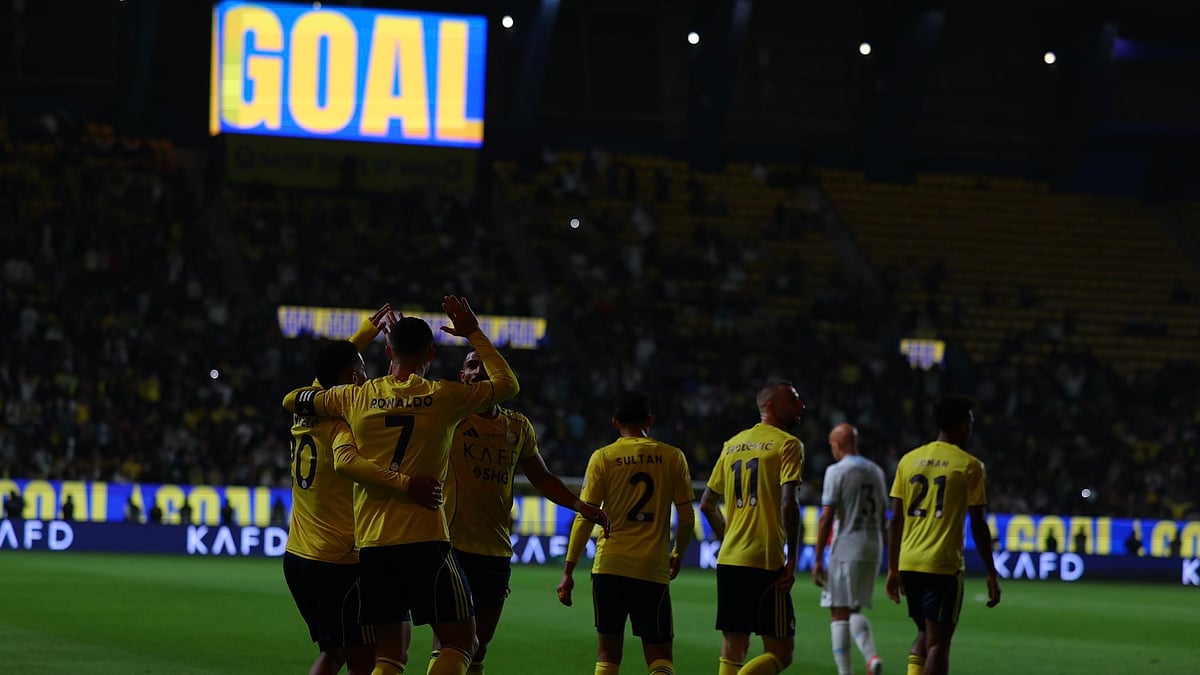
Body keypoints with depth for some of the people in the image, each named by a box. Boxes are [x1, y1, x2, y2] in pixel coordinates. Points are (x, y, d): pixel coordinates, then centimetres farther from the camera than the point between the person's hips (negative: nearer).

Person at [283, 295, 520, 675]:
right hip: (425, 541, -4)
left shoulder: (357, 398, 5)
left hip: (372, 544, 4)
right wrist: (474, 334, 23)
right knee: (460, 640, 3)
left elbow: (292, 401, 20)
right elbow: (508, 385, 14)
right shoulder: (444, 397, -1)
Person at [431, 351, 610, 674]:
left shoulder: (518, 426, 12)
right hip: (453, 547, -5)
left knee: (479, 647, 11)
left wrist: (580, 505, 12)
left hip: (497, 551, 6)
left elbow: (542, 478, 22)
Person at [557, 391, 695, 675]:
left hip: (609, 566, 0)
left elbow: (585, 518, -2)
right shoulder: (673, 457, 3)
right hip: (654, 568, 0)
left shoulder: (603, 458, 1)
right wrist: (678, 554, 23)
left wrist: (568, 571, 2)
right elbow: (687, 518, 4)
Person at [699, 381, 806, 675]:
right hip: (765, 562, -7)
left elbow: (706, 504, 19)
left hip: (728, 561, 7)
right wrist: (792, 559, -12)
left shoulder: (732, 445, 16)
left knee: (733, 650, 11)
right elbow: (788, 503, -16)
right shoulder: (787, 444, -4)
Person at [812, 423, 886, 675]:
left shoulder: (836, 471, -8)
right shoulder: (876, 472, 13)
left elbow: (826, 518, -13)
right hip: (872, 550, 6)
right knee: (855, 610, 15)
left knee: (839, 613, -1)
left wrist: (817, 559, -10)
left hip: (844, 550, -6)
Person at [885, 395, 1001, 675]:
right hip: (944, 565, -5)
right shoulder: (969, 465, -3)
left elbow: (896, 520, 9)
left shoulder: (909, 460, 10)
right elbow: (978, 526, -5)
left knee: (925, 634, 20)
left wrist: (893, 569, 16)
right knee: (938, 640, -1)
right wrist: (992, 576, 1)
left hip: (908, 564, 5)